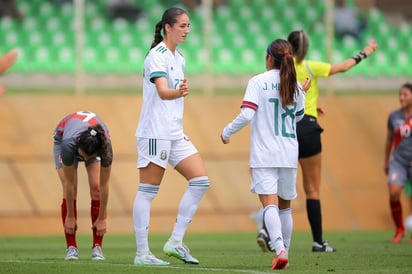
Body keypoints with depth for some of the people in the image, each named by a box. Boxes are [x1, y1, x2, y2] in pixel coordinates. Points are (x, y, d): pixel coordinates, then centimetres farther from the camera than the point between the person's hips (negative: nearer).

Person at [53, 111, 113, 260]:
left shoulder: (105, 147, -40)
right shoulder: (69, 144, -44)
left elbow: (104, 185, -29)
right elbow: (69, 183, -32)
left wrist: (102, 218, -23)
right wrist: (70, 216, -24)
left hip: (96, 142, 1)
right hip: (62, 137, -1)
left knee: (96, 187, -15)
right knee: (69, 190, -16)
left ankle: (97, 247, -11)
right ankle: (71, 247, -11)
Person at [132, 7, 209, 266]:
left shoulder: (179, 58, 16)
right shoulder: (157, 56, -11)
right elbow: (162, 91, -27)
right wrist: (178, 92, -47)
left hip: (175, 134, 9)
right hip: (155, 133, -9)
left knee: (200, 180, -1)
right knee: (148, 191, -5)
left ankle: (175, 242, 2)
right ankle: (142, 253, -3)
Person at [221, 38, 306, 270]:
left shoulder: (258, 82, -6)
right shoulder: (296, 86, 7)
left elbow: (246, 115, -15)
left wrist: (227, 132, 0)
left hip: (264, 155, -4)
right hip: (289, 155, 4)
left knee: (270, 205, -12)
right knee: (285, 206, 18)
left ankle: (280, 249, -31)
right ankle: (285, 251, 22)